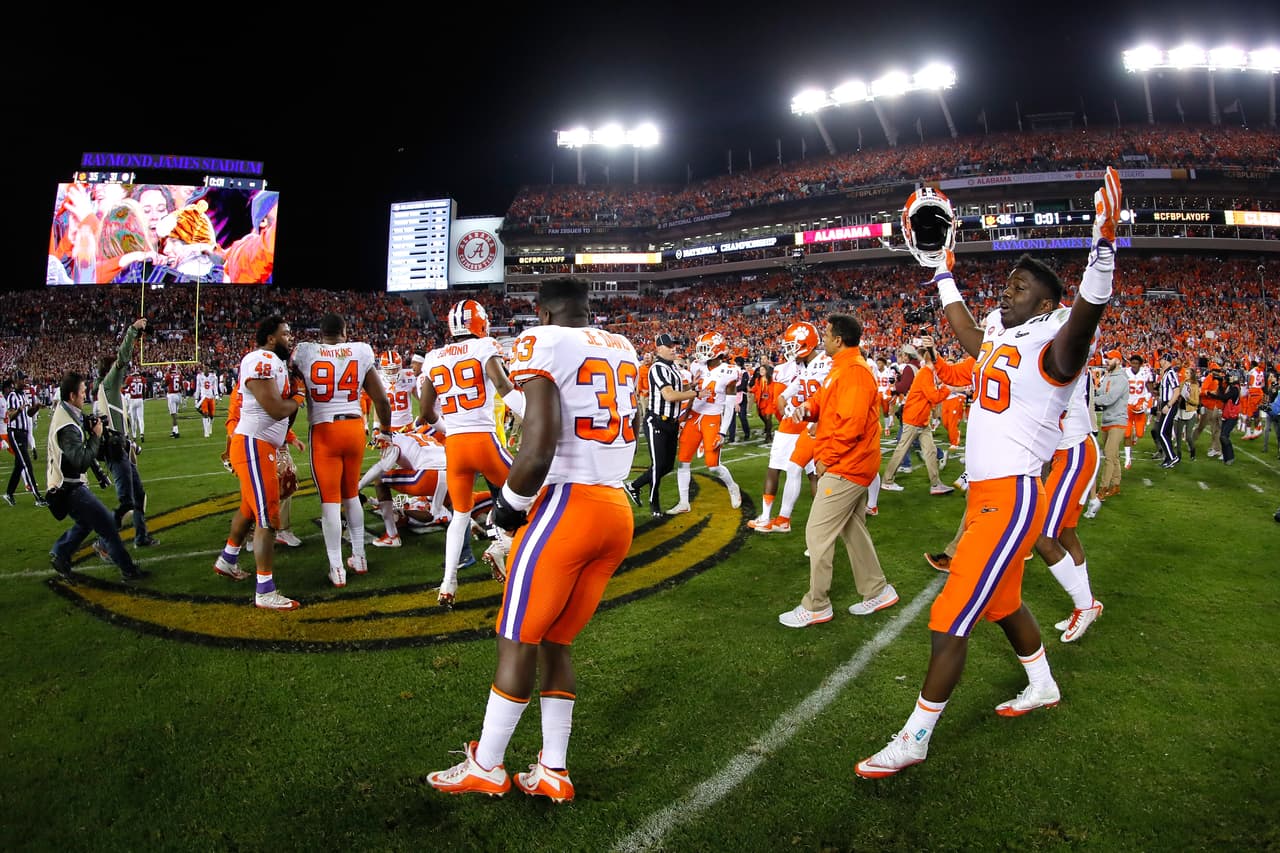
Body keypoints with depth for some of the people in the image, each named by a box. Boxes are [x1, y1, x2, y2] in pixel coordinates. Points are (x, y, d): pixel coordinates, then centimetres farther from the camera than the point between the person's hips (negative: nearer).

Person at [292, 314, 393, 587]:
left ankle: (337, 569, 5)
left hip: (323, 431, -2)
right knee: (351, 495, 19)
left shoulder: (304, 353, -1)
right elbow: (381, 398, 7)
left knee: (330, 500, 3)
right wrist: (385, 431, 22)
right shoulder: (361, 352, 3)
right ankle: (359, 557, 27)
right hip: (354, 428, 2)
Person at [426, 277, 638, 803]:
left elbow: (539, 448, -19)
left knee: (518, 641, 7)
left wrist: (510, 502, -3)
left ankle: (486, 767, 21)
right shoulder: (624, 350, 14)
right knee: (556, 641, 16)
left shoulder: (543, 344, -8)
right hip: (618, 511, 7)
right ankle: (553, 772, 22)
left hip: (565, 506, -7)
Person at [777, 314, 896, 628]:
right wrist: (810, 405, -2)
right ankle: (877, 590, 29)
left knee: (818, 533, -4)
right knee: (853, 530, 18)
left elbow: (850, 424, -26)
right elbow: (829, 404, 20)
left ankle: (816, 606, 5)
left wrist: (826, 458, -17)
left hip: (845, 467, -10)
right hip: (852, 465, 10)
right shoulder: (843, 368, 13)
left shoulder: (853, 372, -20)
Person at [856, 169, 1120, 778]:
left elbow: (1080, 326, -38)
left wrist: (1101, 255, -54)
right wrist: (943, 273, 41)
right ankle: (1043, 686, 50)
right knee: (1002, 600, 26)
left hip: (1010, 498, -9)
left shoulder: (1051, 344, -15)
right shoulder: (998, 336, 11)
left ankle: (914, 739, 7)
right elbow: (965, 331, 34)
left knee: (950, 620, -5)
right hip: (987, 493, 9)